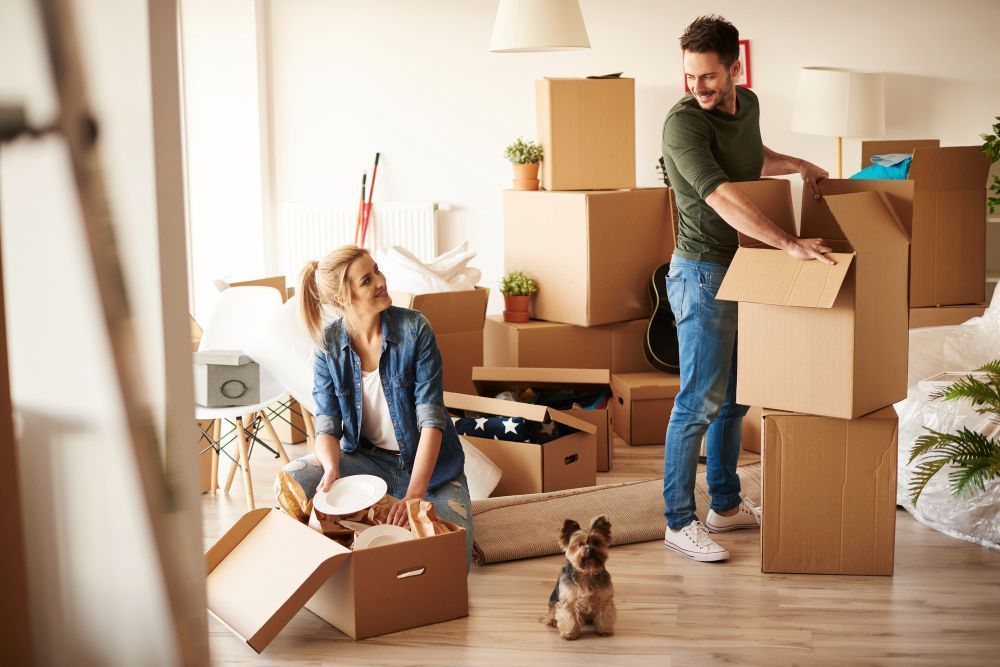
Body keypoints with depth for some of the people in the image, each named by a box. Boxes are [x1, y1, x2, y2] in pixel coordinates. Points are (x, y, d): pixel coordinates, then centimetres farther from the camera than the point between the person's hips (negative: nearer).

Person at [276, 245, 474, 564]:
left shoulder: (414, 328, -16)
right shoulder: (329, 344, -8)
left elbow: (431, 417, -20)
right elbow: (327, 423, -9)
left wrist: (414, 493, -32)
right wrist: (332, 469, -33)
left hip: (427, 461, -2)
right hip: (367, 459, 2)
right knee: (291, 480, -25)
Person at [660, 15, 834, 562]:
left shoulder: (747, 104, 7)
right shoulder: (683, 122, -19)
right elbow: (722, 197, -31)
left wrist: (797, 165, 16)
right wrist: (789, 244, -37)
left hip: (743, 270, 8)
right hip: (702, 274, -8)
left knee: (733, 397, 15)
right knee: (700, 402, -6)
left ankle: (726, 506, 27)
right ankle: (679, 522, 3)